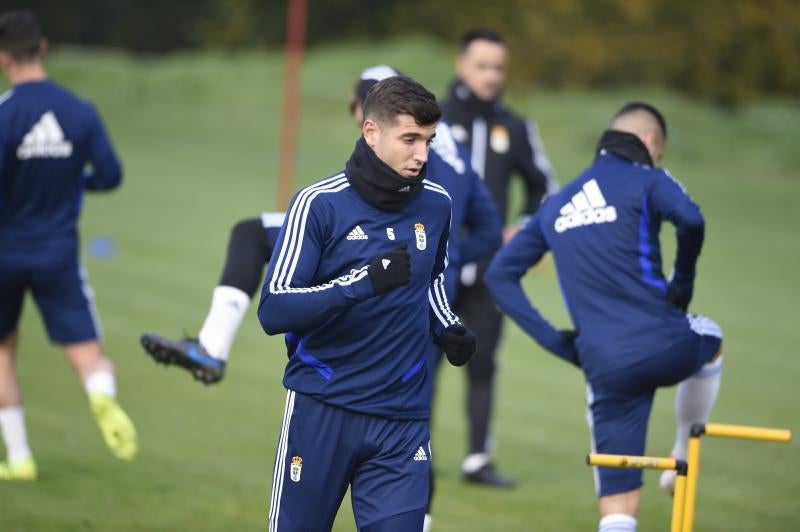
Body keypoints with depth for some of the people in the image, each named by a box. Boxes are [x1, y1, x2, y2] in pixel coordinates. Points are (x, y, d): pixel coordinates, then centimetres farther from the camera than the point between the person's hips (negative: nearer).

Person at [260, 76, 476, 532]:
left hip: (402, 420, 3)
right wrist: (364, 281, -28)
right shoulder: (320, 204, -11)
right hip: (321, 410, -3)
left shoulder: (437, 204, 4)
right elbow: (273, 311, -17)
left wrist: (448, 328, 5)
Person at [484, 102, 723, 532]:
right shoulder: (646, 180, 1)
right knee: (709, 337, 37)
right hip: (664, 348, -3)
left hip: (606, 368, 3)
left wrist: (552, 338, 14)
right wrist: (683, 283, -3)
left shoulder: (555, 206, 19)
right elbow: (690, 218, -21)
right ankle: (684, 456, 37)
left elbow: (499, 274, 20)